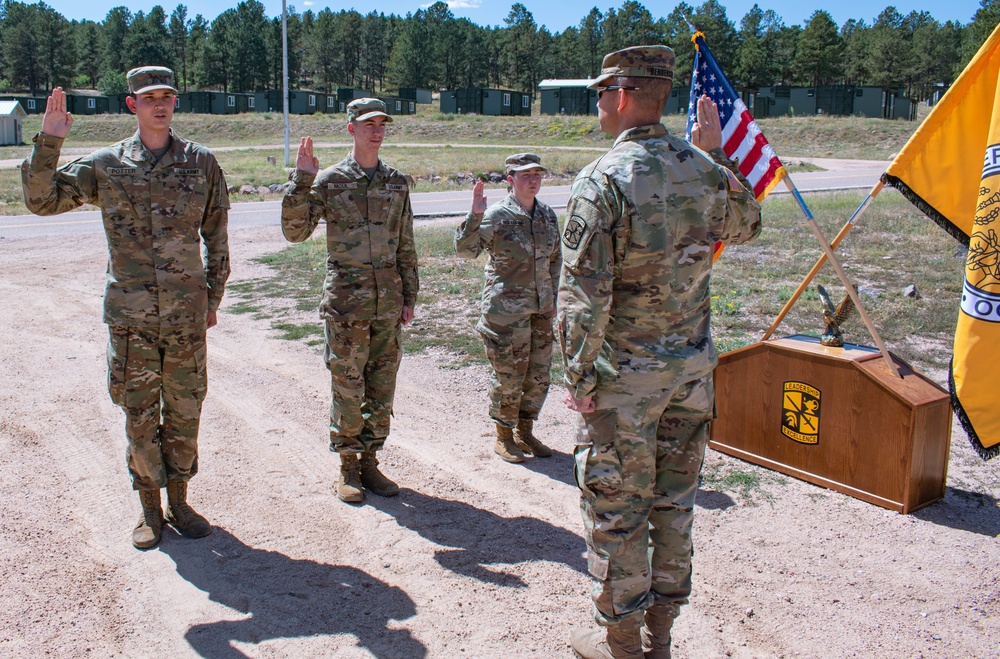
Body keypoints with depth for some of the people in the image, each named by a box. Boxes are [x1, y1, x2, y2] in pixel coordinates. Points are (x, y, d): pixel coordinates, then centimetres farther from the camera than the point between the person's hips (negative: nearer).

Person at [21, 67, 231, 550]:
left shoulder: (201, 163, 4)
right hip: (130, 313, 0)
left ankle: (178, 500, 25)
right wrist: (49, 142, -11)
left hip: (187, 312, 1)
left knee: (184, 411, 9)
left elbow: (216, 235, 9)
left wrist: (213, 297, 8)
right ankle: (149, 508, 22)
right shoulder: (105, 166, 3)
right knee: (139, 414, 7)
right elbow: (41, 200, 1)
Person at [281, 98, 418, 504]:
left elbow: (405, 246, 13)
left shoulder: (397, 183, 9)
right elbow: (295, 231, -9)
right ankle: (348, 468, 18)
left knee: (382, 389, 9)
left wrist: (409, 296, 10)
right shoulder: (329, 181, -1)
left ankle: (370, 462, 23)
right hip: (347, 300, -3)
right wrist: (302, 181, -18)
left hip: (389, 302, 4)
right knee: (347, 389, 4)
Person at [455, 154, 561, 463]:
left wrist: (552, 297, 13)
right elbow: (466, 249, -21)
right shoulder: (497, 215, -11)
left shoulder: (547, 215, 7)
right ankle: (503, 437, 22)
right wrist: (475, 215, -33)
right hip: (506, 309, -6)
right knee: (509, 376, 2)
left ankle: (525, 432, 30)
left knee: (539, 376, 12)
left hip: (540, 309, 6)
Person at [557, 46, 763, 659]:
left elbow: (584, 295, -20)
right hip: (692, 367, 6)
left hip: (624, 376, -6)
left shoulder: (603, 180, -17)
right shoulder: (705, 170, 1)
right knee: (673, 502, 17)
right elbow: (747, 225, 23)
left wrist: (579, 379, -9)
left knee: (616, 511, 9)